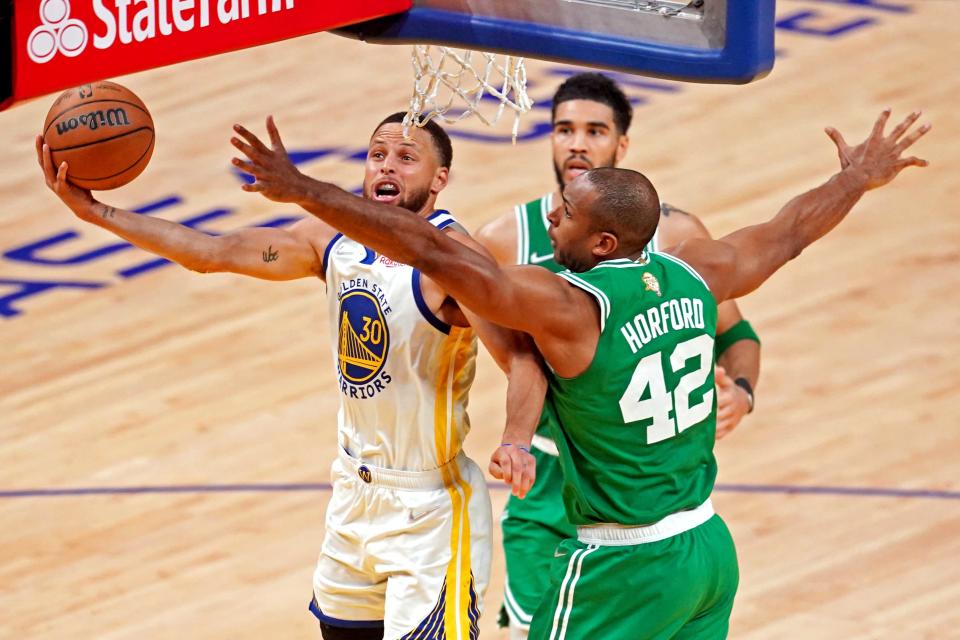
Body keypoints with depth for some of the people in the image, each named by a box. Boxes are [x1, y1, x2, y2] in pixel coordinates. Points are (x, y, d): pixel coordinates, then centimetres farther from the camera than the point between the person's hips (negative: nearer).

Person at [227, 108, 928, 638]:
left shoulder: (568, 306, -20)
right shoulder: (691, 274, 1)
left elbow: (432, 251, -25)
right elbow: (789, 231, 19)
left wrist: (303, 190, -25)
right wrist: (857, 178, 40)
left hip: (626, 569, -8)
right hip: (709, 547, 8)